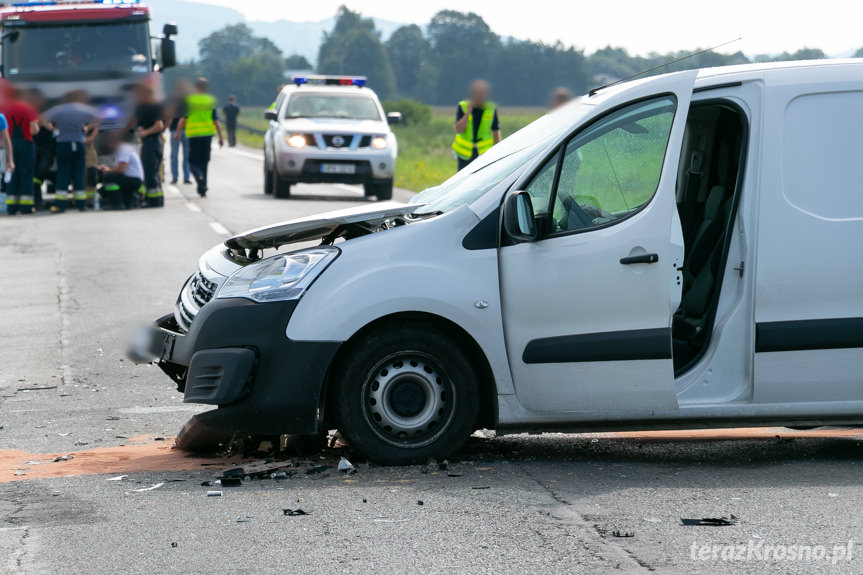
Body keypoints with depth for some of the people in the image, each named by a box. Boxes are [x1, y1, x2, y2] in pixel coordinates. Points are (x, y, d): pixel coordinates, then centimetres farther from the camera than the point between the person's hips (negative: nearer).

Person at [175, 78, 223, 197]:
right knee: (204, 161, 12)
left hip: (193, 135, -2)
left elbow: (183, 119, -5)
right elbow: (216, 121, 1)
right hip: (208, 134, 2)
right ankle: (202, 188, 13)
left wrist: (177, 133, 8)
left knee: (194, 161, 5)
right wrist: (221, 137, 7)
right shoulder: (211, 101, 3)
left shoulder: (188, 100, -2)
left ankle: (199, 176, -27)